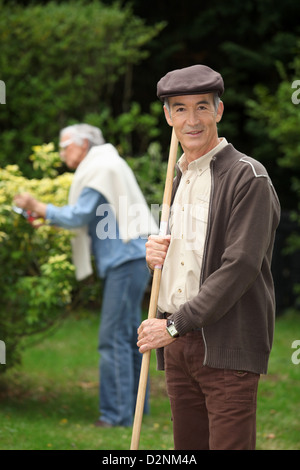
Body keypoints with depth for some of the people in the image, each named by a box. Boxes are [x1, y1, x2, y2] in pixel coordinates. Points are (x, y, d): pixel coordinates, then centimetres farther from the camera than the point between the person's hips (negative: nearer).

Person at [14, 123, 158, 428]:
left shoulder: (101, 169, -10)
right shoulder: (100, 168, 21)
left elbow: (77, 216, -15)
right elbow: (87, 219, 22)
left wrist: (37, 207, -11)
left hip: (126, 260, -11)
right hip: (127, 259, 11)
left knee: (113, 338, -10)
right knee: (128, 335, 15)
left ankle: (117, 413, -10)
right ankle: (135, 404, 22)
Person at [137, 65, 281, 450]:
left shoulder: (247, 176, -8)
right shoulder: (180, 177, 19)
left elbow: (240, 267, -15)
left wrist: (175, 324, -14)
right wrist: (157, 253, 4)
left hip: (227, 347, -7)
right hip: (177, 343, 7)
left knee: (229, 444, -10)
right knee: (188, 447, 9)